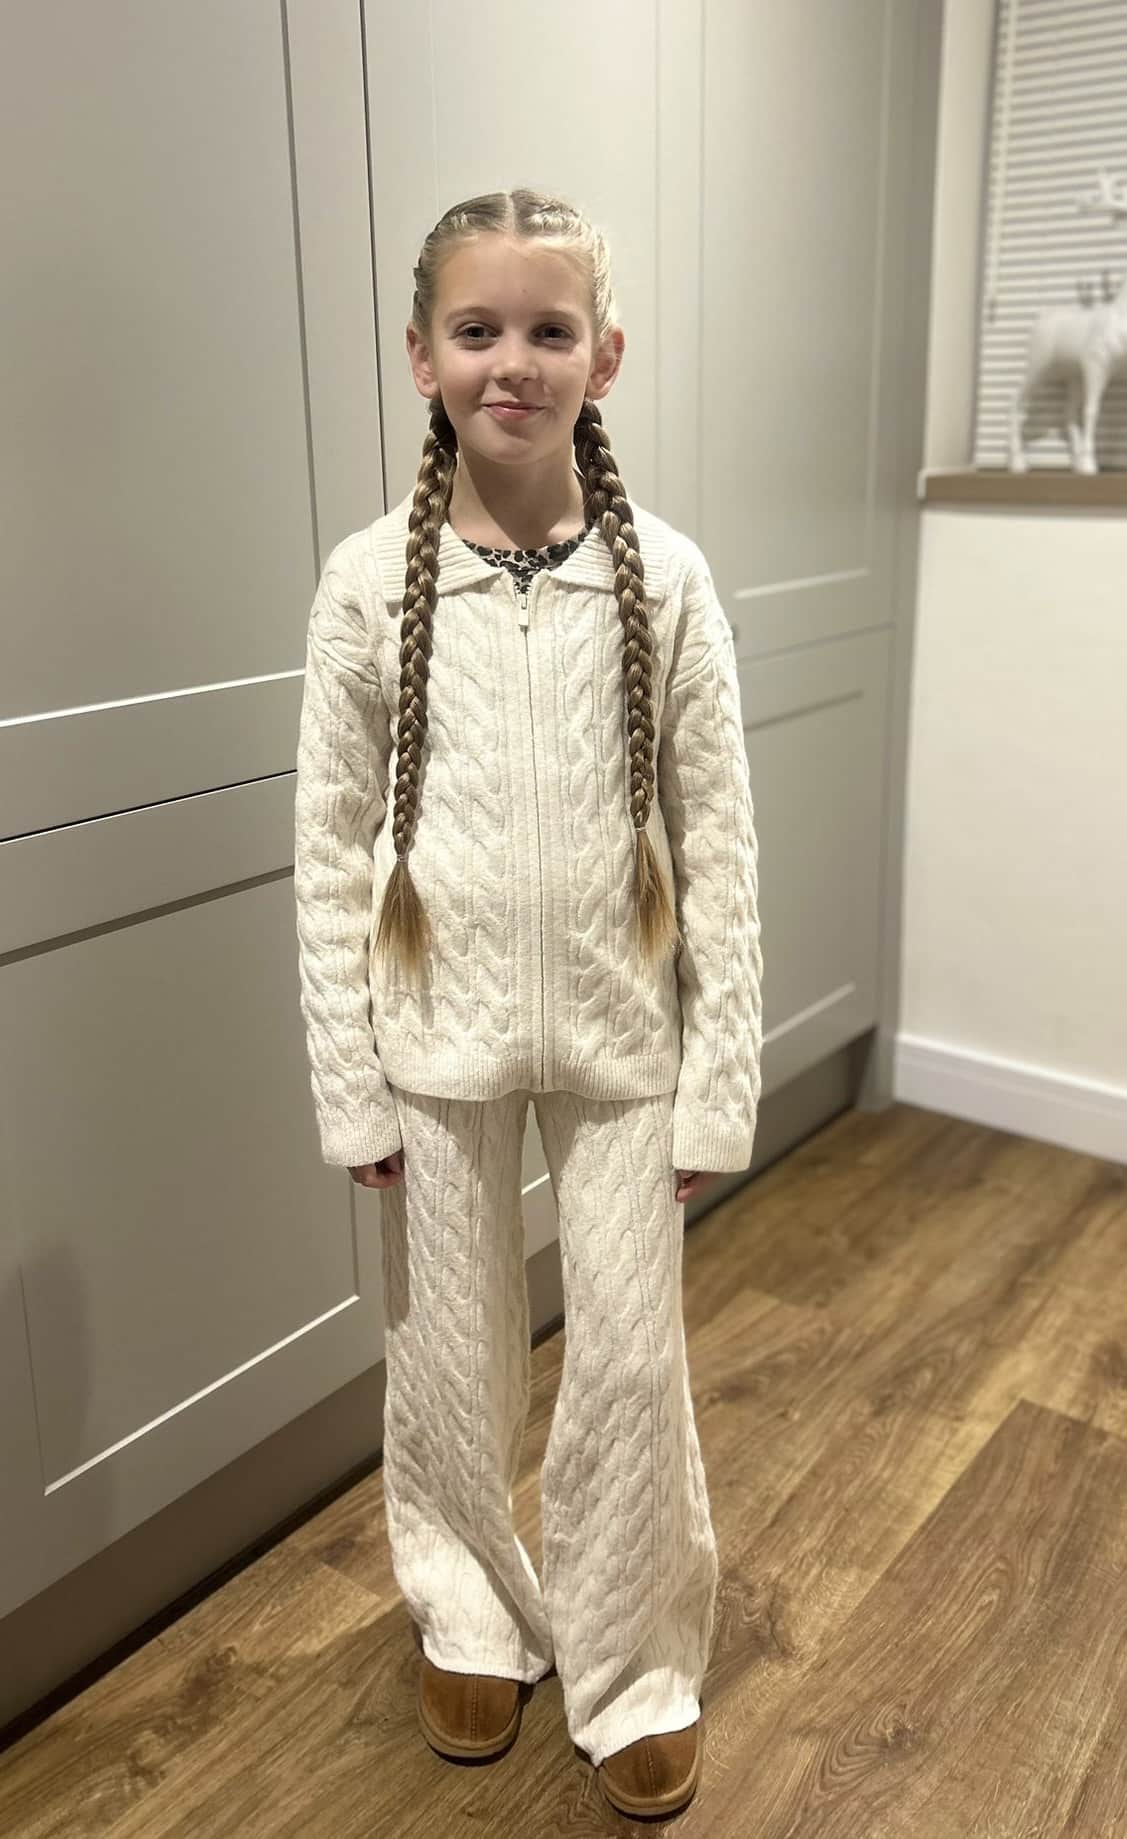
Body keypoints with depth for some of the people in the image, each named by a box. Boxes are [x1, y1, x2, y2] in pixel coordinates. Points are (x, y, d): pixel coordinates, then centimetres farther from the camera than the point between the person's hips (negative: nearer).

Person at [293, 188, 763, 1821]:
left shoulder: (664, 577, -6)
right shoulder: (370, 581, -5)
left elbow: (720, 846, -4)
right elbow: (332, 847, -3)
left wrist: (719, 1085, -5)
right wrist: (350, 1083, -3)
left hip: (621, 1039, 0)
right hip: (441, 1042, 1)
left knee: (632, 1360, 10)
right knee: (451, 1353, 16)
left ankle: (638, 1670, 36)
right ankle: (475, 1617, 45)